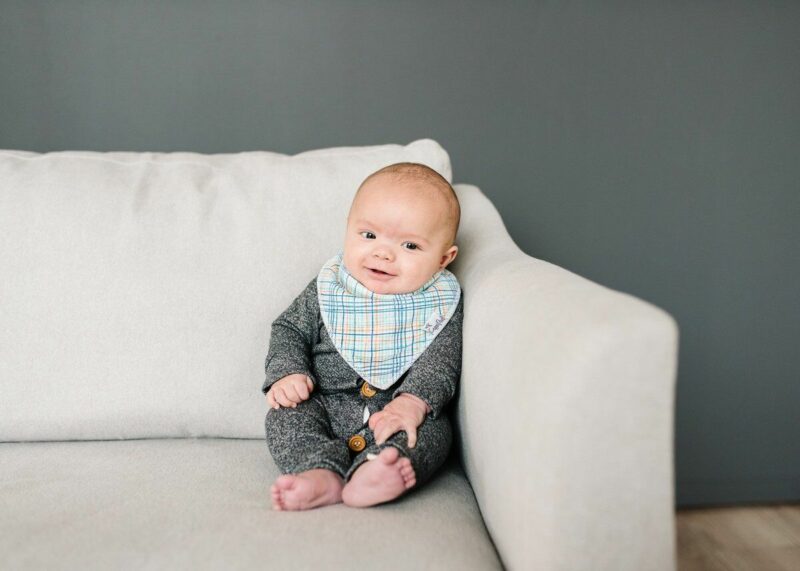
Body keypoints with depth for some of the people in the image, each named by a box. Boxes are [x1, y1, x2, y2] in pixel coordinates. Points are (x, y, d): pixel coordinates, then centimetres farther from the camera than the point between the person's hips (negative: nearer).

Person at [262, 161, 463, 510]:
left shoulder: (441, 301, -2)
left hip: (400, 413, -1)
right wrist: (287, 373, -10)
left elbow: (442, 359, -9)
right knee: (285, 415, -21)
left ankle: (370, 477, -49)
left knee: (434, 429, -27)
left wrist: (413, 401, -26)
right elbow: (289, 330, 10)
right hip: (325, 407, 2)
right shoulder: (327, 289, 3)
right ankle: (321, 475, -41)